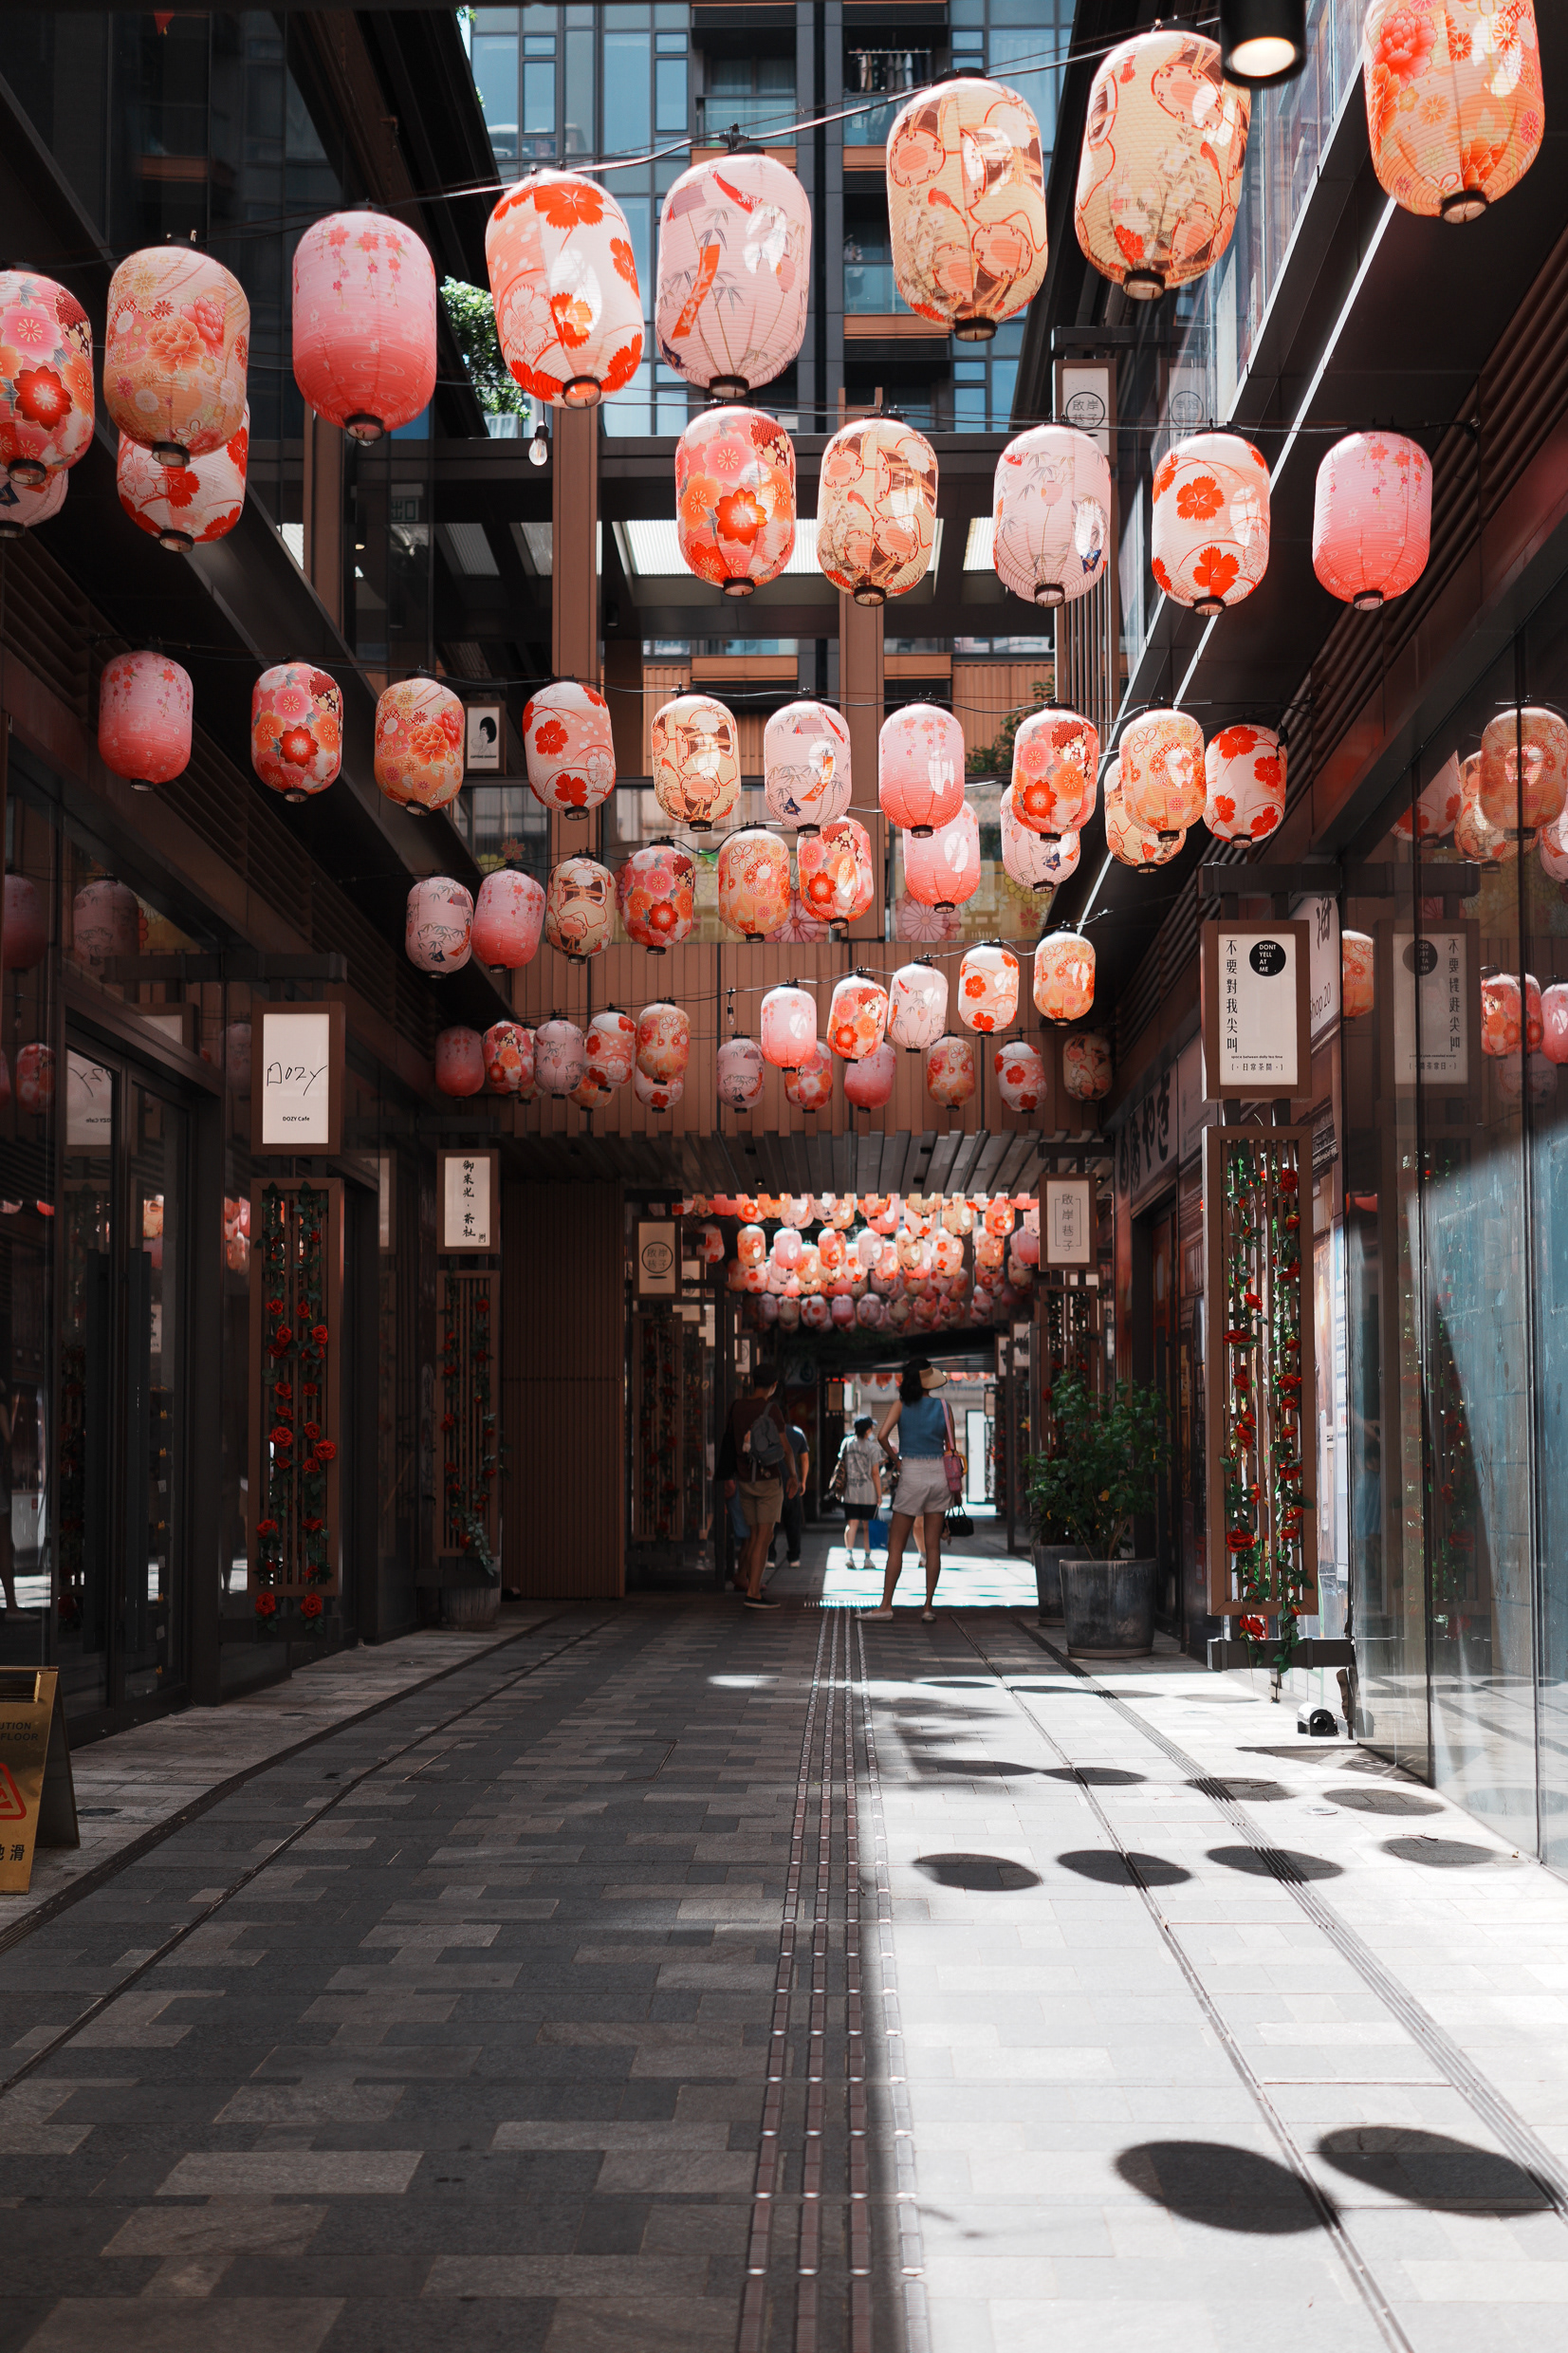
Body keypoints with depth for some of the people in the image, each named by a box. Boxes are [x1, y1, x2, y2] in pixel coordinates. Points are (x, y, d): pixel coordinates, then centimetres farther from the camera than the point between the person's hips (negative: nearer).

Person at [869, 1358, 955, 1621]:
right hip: (938, 1474, 3)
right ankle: (928, 1606, 6)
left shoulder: (901, 1405, -4)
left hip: (912, 1474, -2)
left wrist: (894, 1458, 1)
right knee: (933, 1545, 6)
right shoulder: (942, 1407, 2)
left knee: (896, 1544, 3)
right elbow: (950, 1446, 5)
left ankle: (886, 1605, 0)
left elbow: (882, 1436, -16)